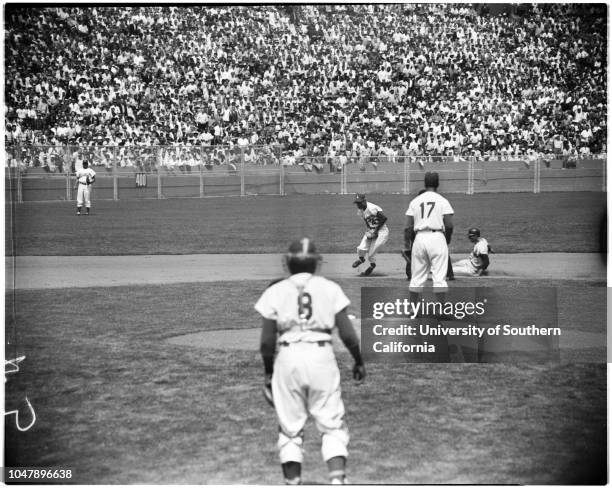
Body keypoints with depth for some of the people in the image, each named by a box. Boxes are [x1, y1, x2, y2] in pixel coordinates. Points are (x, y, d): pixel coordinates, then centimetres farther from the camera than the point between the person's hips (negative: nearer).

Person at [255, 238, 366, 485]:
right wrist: (358, 361, 17)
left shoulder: (275, 291, 5)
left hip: (288, 358, 0)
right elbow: (347, 334, 1)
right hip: (322, 355, 0)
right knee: (332, 423, 6)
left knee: (290, 427, 11)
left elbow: (267, 340, 3)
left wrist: (268, 371, 16)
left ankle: (292, 483, 11)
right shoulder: (330, 288, 5)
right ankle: (337, 479, -11)